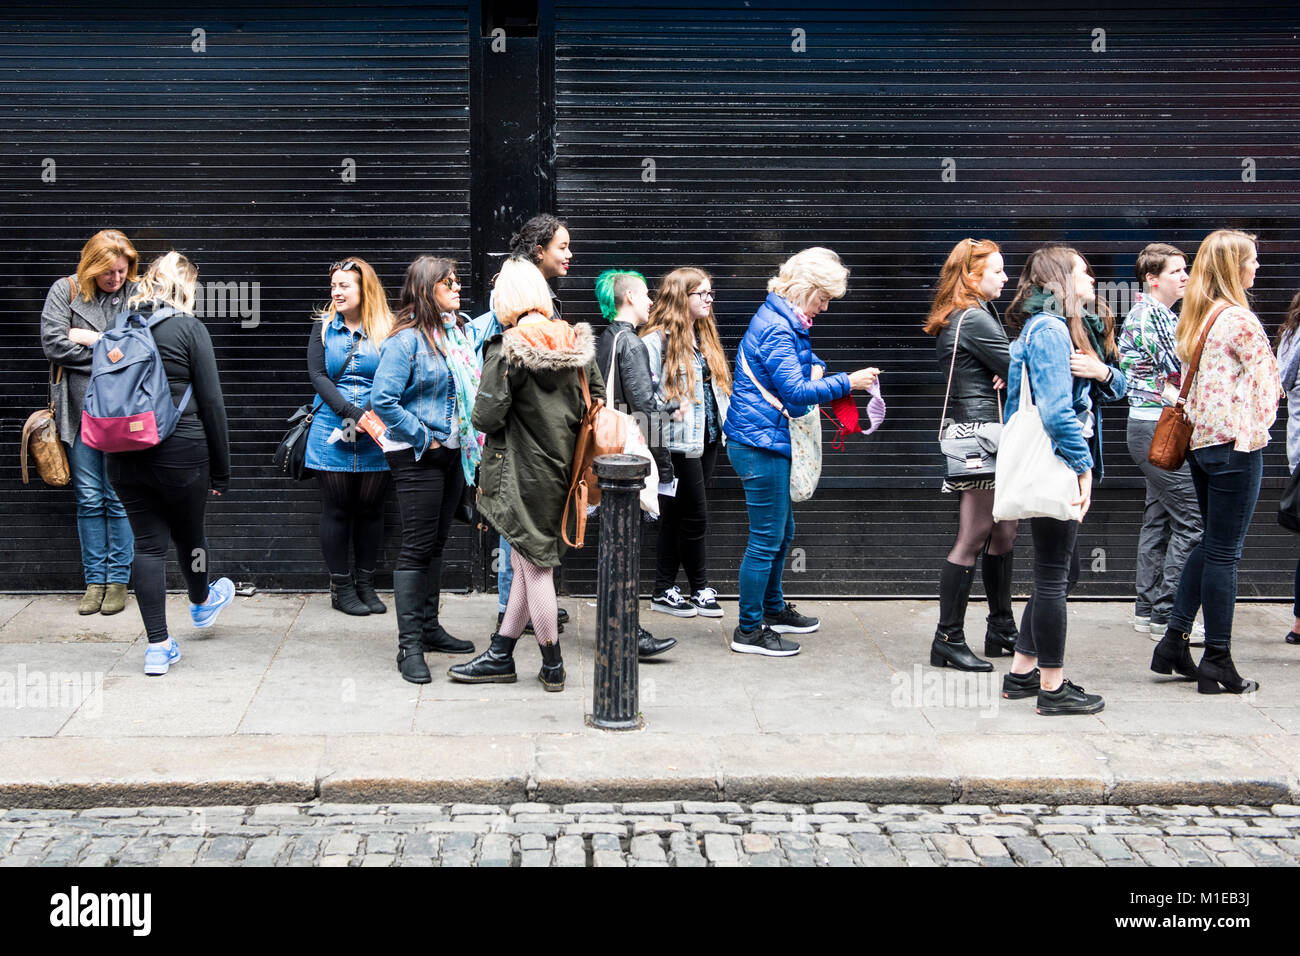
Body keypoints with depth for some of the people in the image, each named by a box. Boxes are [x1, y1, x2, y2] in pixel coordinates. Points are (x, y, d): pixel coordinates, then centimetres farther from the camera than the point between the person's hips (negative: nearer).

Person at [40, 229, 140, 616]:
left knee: (118, 498, 2)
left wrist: (92, 338, -12)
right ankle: (94, 580, 15)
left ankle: (118, 579, 12)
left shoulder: (137, 294, 1)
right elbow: (53, 344, -7)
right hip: (80, 409, 1)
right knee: (89, 499, 7)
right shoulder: (65, 290, 2)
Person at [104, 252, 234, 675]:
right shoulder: (188, 328, -8)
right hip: (180, 453, -3)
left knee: (147, 543, 7)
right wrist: (220, 469, -2)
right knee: (189, 533, 19)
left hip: (127, 457, 3)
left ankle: (158, 646, 6)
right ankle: (201, 602, 47)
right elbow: (211, 401, -8)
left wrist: (114, 443, 16)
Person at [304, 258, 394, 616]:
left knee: (370, 509, 5)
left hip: (375, 438, -1)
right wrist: (350, 412, -17)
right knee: (337, 510, 4)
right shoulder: (323, 329, 7)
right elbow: (317, 376, -3)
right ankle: (341, 587, 13)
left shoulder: (387, 331, 1)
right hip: (331, 434, 1)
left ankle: (365, 584, 17)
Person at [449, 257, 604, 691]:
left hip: (523, 472, -6)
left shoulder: (507, 349, -17)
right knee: (532, 564, 14)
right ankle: (500, 655, 25)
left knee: (534, 567, 5)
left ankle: (553, 665, 15)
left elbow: (487, 416, -20)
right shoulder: (576, 341, 1)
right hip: (560, 466, 7)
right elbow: (598, 400, 8)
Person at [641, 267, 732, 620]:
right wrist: (669, 409, -27)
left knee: (676, 516, 11)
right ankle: (701, 590, 13)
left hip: (707, 438, 8)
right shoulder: (658, 340, -12)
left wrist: (729, 417, 13)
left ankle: (664, 591, 16)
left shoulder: (704, 336, 16)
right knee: (695, 516, -1)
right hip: (680, 442, -8)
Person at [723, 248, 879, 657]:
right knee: (767, 539, -5)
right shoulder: (776, 328, -19)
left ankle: (773, 609, 37)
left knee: (782, 531, 21)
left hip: (766, 442, 11)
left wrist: (815, 365, 13)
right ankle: (749, 631, 4)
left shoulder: (781, 319, 14)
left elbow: (802, 355, 34)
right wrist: (846, 382, -14)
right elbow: (796, 391, -22)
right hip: (761, 443, -11)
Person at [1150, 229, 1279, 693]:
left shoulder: (1195, 317, 9)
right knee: (1224, 551, -2)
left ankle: (1174, 639, 18)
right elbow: (1267, 382, -10)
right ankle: (1218, 663, 4)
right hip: (1235, 441, -8)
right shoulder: (1240, 319, -15)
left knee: (1211, 543, 18)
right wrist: (1257, 428, 6)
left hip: (1200, 439, 8)